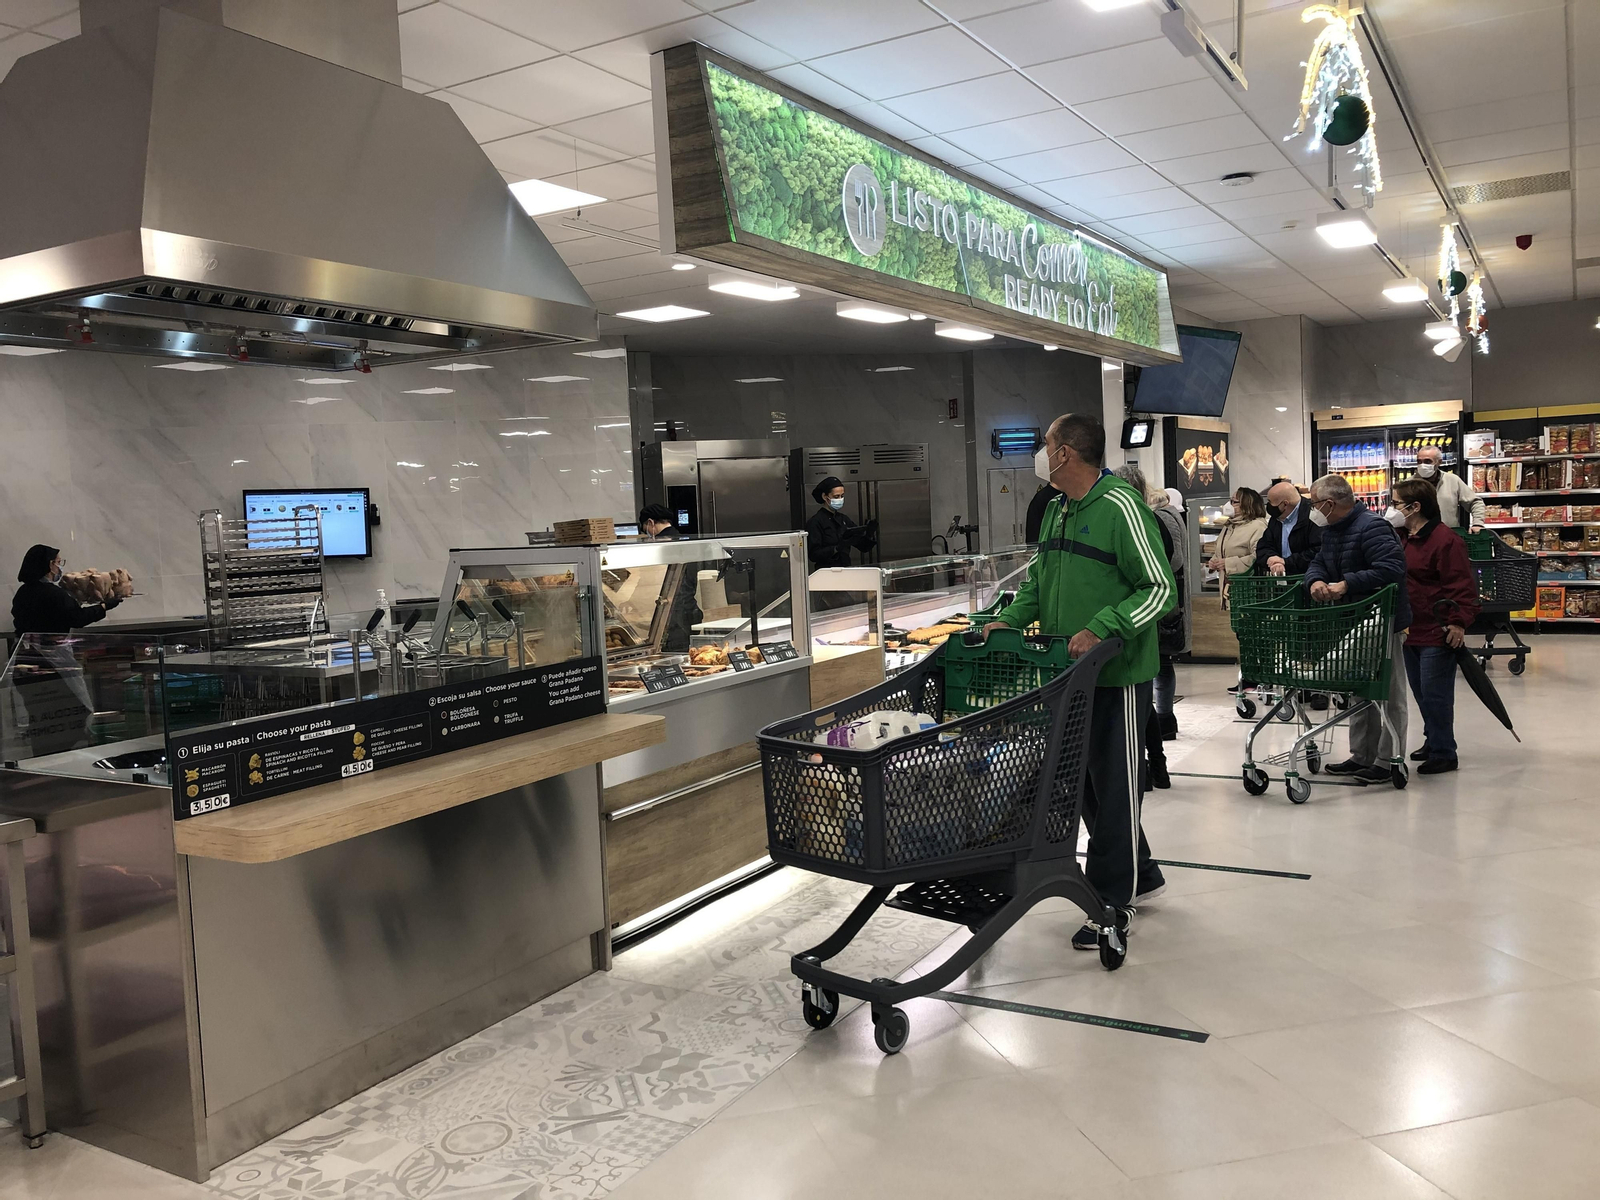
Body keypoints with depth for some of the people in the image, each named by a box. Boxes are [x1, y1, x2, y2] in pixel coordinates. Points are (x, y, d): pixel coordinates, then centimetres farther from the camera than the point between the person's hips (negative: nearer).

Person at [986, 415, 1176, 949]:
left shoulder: (1120, 507, -15)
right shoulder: (1056, 509, 12)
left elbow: (1160, 589, -17)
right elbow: (1039, 578, 20)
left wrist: (1100, 629, -26)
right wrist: (1010, 618, 3)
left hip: (1116, 673, -8)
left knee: (1113, 787, 2)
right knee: (1085, 781, 16)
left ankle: (1112, 902, 14)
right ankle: (1139, 875, 33)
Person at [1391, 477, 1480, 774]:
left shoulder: (1445, 540, -16)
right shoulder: (1401, 539, 12)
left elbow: (1464, 585, -19)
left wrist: (1459, 622, -23)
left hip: (1437, 635, -9)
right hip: (1410, 632, 9)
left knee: (1436, 695, -2)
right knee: (1421, 693, 19)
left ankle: (1443, 753, 9)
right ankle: (1433, 741, 33)